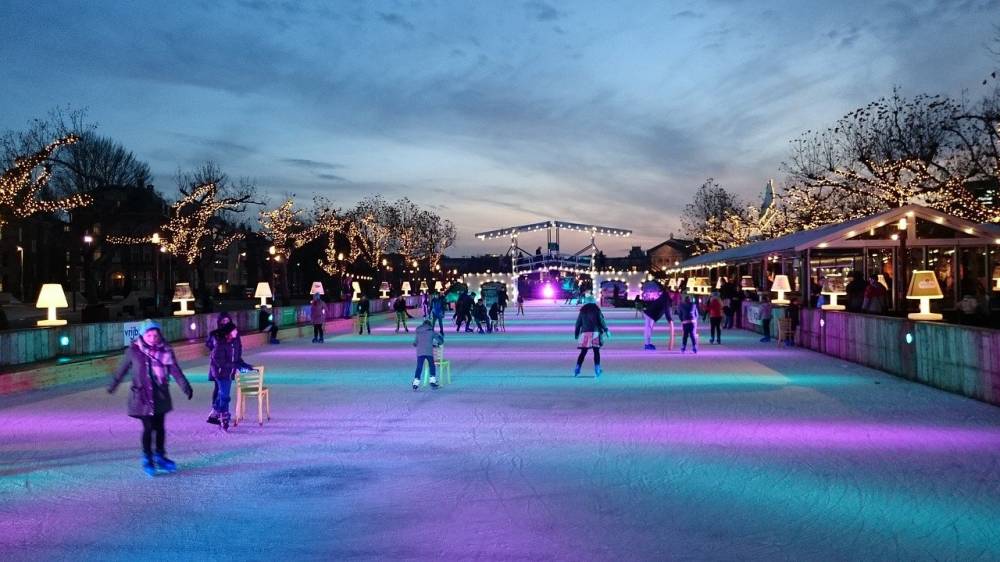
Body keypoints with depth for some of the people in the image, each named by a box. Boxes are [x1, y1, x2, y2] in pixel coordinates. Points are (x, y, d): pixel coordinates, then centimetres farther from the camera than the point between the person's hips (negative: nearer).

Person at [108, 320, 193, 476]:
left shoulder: (165, 351, -2)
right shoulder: (133, 351, -6)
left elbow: (175, 370, -6)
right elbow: (122, 369, 8)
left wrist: (185, 386, -15)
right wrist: (112, 385, 20)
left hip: (160, 396, 3)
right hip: (142, 396, -2)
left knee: (160, 427, 10)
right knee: (148, 428, -3)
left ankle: (160, 457, 24)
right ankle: (147, 459, 12)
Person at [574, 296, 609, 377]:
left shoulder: (582, 311, 9)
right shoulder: (596, 309, 2)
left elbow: (578, 323, 12)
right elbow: (601, 321, -3)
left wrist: (576, 334, 19)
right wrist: (606, 330, 4)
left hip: (585, 333, 2)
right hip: (595, 333, -2)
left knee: (583, 352, 9)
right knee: (596, 352, 3)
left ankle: (576, 370, 4)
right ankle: (597, 371, -1)